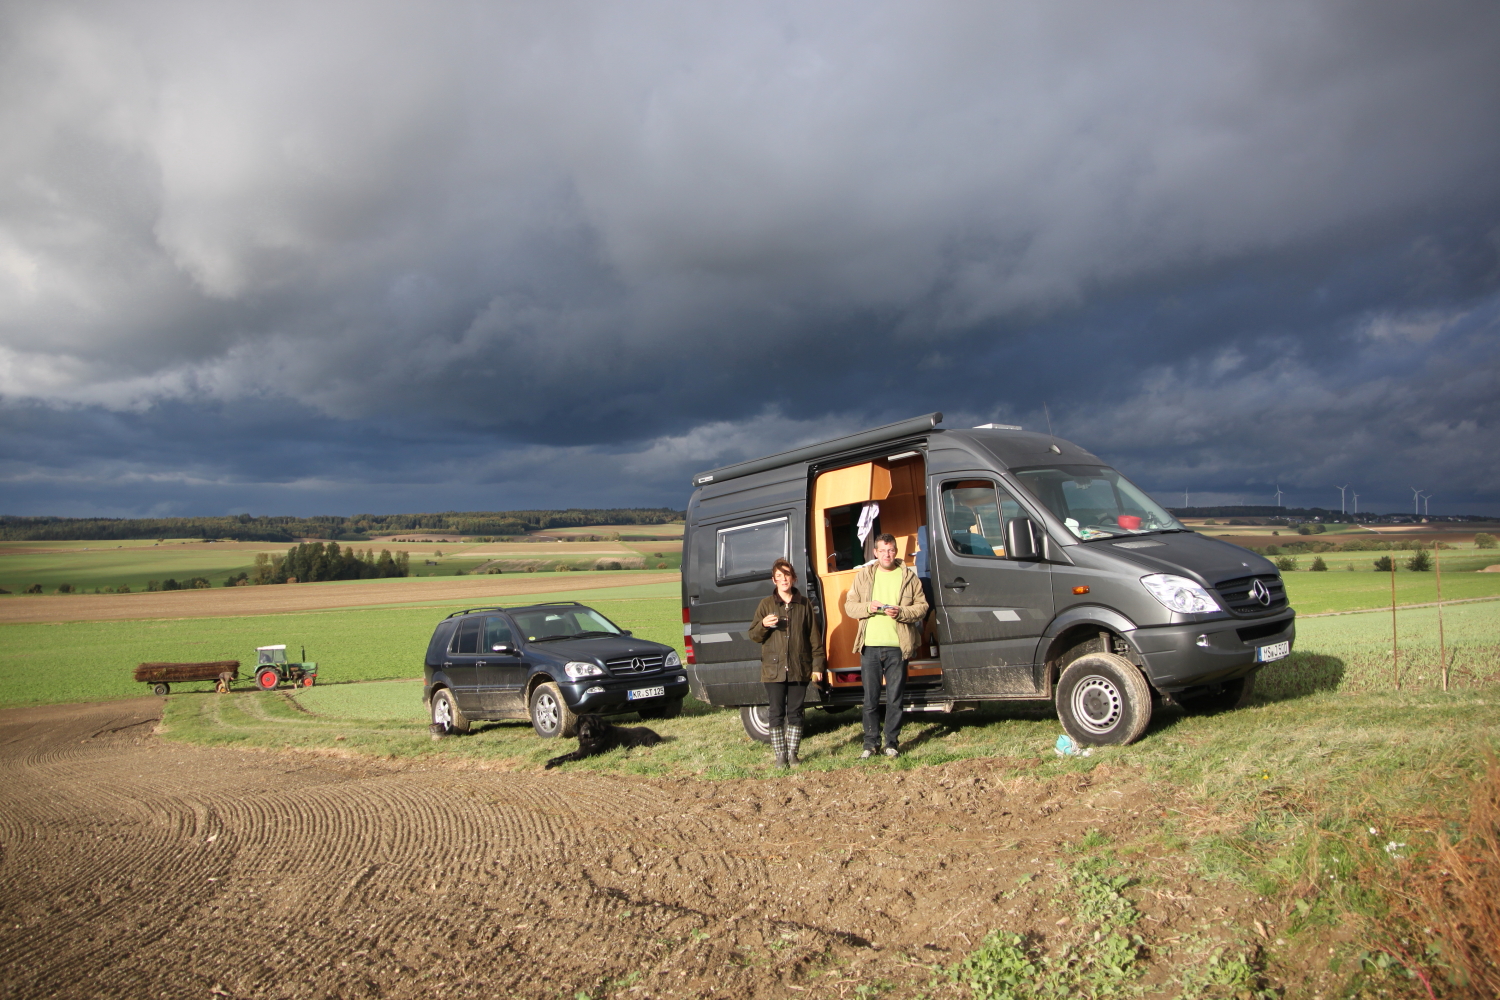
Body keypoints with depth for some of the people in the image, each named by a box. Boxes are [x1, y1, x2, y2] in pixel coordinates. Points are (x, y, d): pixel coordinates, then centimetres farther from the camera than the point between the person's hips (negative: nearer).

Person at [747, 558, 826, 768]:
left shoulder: (804, 605, 7)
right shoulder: (766, 604, 5)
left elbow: (815, 638, 8)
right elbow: (753, 636, 6)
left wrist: (817, 665, 2)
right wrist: (763, 625, -15)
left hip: (799, 669, 1)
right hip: (773, 669, 0)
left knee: (795, 712, 4)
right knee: (777, 713, 1)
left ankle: (793, 753, 15)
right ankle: (780, 755, 9)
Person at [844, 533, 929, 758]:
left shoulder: (908, 577, 6)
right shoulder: (863, 575, 9)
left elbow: (922, 606, 5)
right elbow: (849, 606, 9)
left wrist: (902, 612, -13)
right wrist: (868, 607, -10)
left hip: (897, 646, -1)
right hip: (869, 646, 1)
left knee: (895, 699, 4)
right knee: (870, 699, 4)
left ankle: (891, 742, 15)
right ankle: (871, 743, 14)